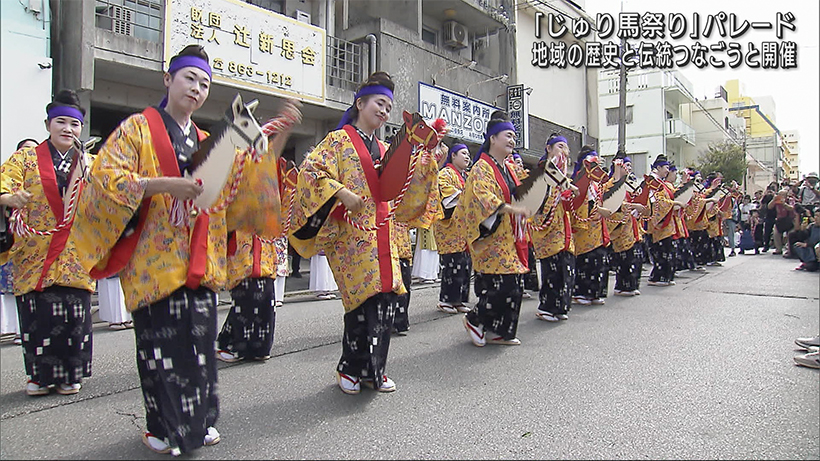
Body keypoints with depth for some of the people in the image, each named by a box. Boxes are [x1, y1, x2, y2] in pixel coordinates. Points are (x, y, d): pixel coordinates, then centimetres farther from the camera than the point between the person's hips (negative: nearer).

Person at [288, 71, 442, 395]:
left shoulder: (385, 150, 22)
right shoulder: (339, 141, 2)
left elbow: (401, 188, 22)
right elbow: (310, 171, -10)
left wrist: (425, 160, 11)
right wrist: (342, 193, -19)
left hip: (384, 236, 6)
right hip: (353, 234, -6)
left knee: (386, 299, 3)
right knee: (364, 302, -9)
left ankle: (373, 369, 17)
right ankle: (351, 369, 10)